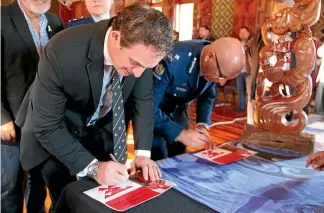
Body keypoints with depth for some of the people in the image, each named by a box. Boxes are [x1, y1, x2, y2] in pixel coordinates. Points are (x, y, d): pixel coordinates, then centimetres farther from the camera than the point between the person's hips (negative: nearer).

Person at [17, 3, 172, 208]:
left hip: (102, 129, 4)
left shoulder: (141, 50, -23)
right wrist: (93, 167, -33)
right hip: (54, 132, -3)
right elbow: (47, 127, -27)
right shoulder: (63, 52, -35)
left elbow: (143, 99, -8)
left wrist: (143, 152, -16)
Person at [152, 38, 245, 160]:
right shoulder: (173, 61, -36)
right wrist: (180, 133, -35)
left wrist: (203, 125, -14)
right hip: (152, 111, -5)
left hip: (176, 110, 6)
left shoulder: (215, 67, -16)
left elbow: (207, 96, 1)